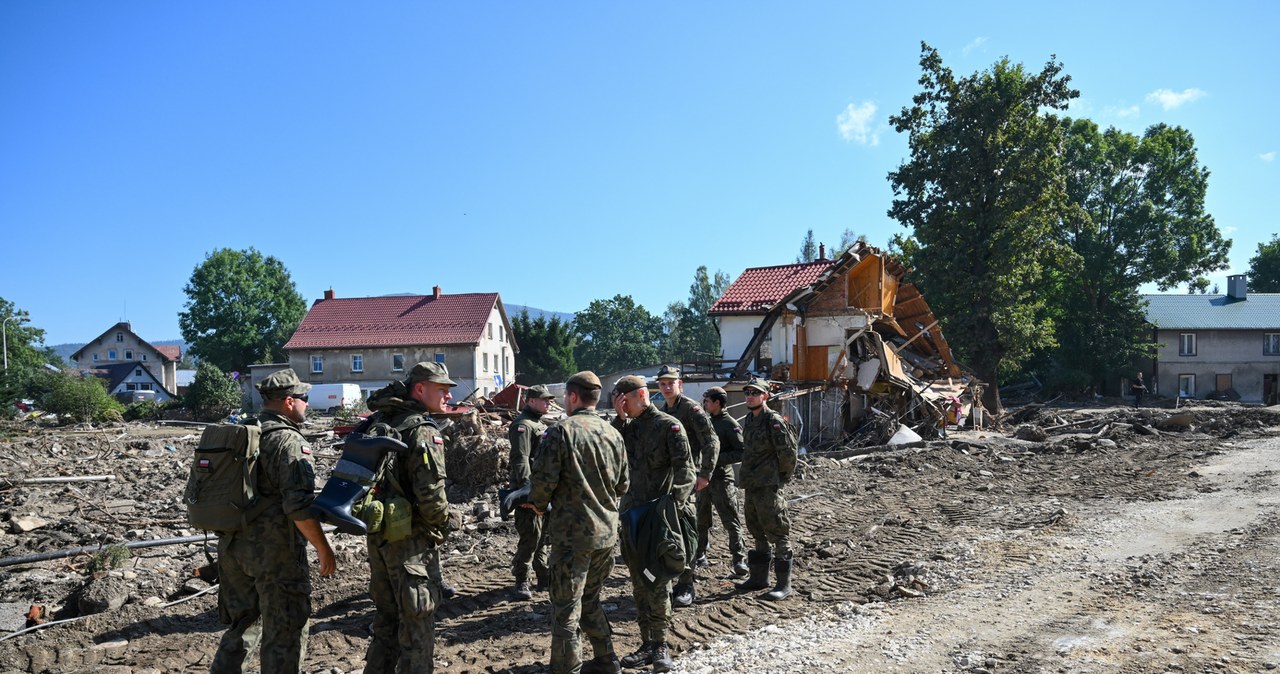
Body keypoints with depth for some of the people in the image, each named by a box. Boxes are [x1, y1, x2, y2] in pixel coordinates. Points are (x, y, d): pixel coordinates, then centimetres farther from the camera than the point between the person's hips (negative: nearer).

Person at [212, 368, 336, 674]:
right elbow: (300, 506, -23)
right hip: (274, 550, -8)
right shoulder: (290, 442, -16)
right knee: (285, 630, 5)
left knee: (243, 622, 21)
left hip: (233, 545, 8)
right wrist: (324, 550, -15)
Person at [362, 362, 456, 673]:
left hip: (377, 535, 8)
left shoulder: (376, 423, 7)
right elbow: (432, 498, -23)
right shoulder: (424, 432, -17)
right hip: (409, 540, -8)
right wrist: (441, 527, -5)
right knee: (417, 625, 4)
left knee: (387, 616, 22)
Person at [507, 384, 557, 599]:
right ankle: (521, 581, 3)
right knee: (530, 536, -7)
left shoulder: (539, 424, 19)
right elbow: (520, 460, -22)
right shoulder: (523, 425, -13)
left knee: (544, 535, 15)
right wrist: (529, 488, -28)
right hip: (529, 490, -10)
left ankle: (543, 575, 25)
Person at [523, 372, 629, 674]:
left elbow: (544, 478, -16)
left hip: (572, 532, -7)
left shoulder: (562, 431, -13)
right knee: (590, 599, 22)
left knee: (566, 607, 4)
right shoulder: (613, 434, 6)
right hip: (607, 531, 7)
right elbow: (622, 485, 12)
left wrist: (538, 505, 4)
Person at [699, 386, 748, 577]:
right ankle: (699, 553, 28)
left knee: (731, 521, -4)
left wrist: (718, 458, -20)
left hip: (722, 479, -8)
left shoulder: (730, 424, -11)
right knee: (701, 518, 16)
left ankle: (739, 559, -2)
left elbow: (741, 452, -16)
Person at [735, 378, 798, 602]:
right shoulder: (749, 420, 12)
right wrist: (748, 477, 17)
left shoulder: (774, 420, -14)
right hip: (751, 487, 9)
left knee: (778, 533, -3)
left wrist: (783, 476, -6)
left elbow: (788, 451, -16)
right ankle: (759, 577, 28)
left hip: (769, 487, -9)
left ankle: (784, 584, 3)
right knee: (758, 533, 17)